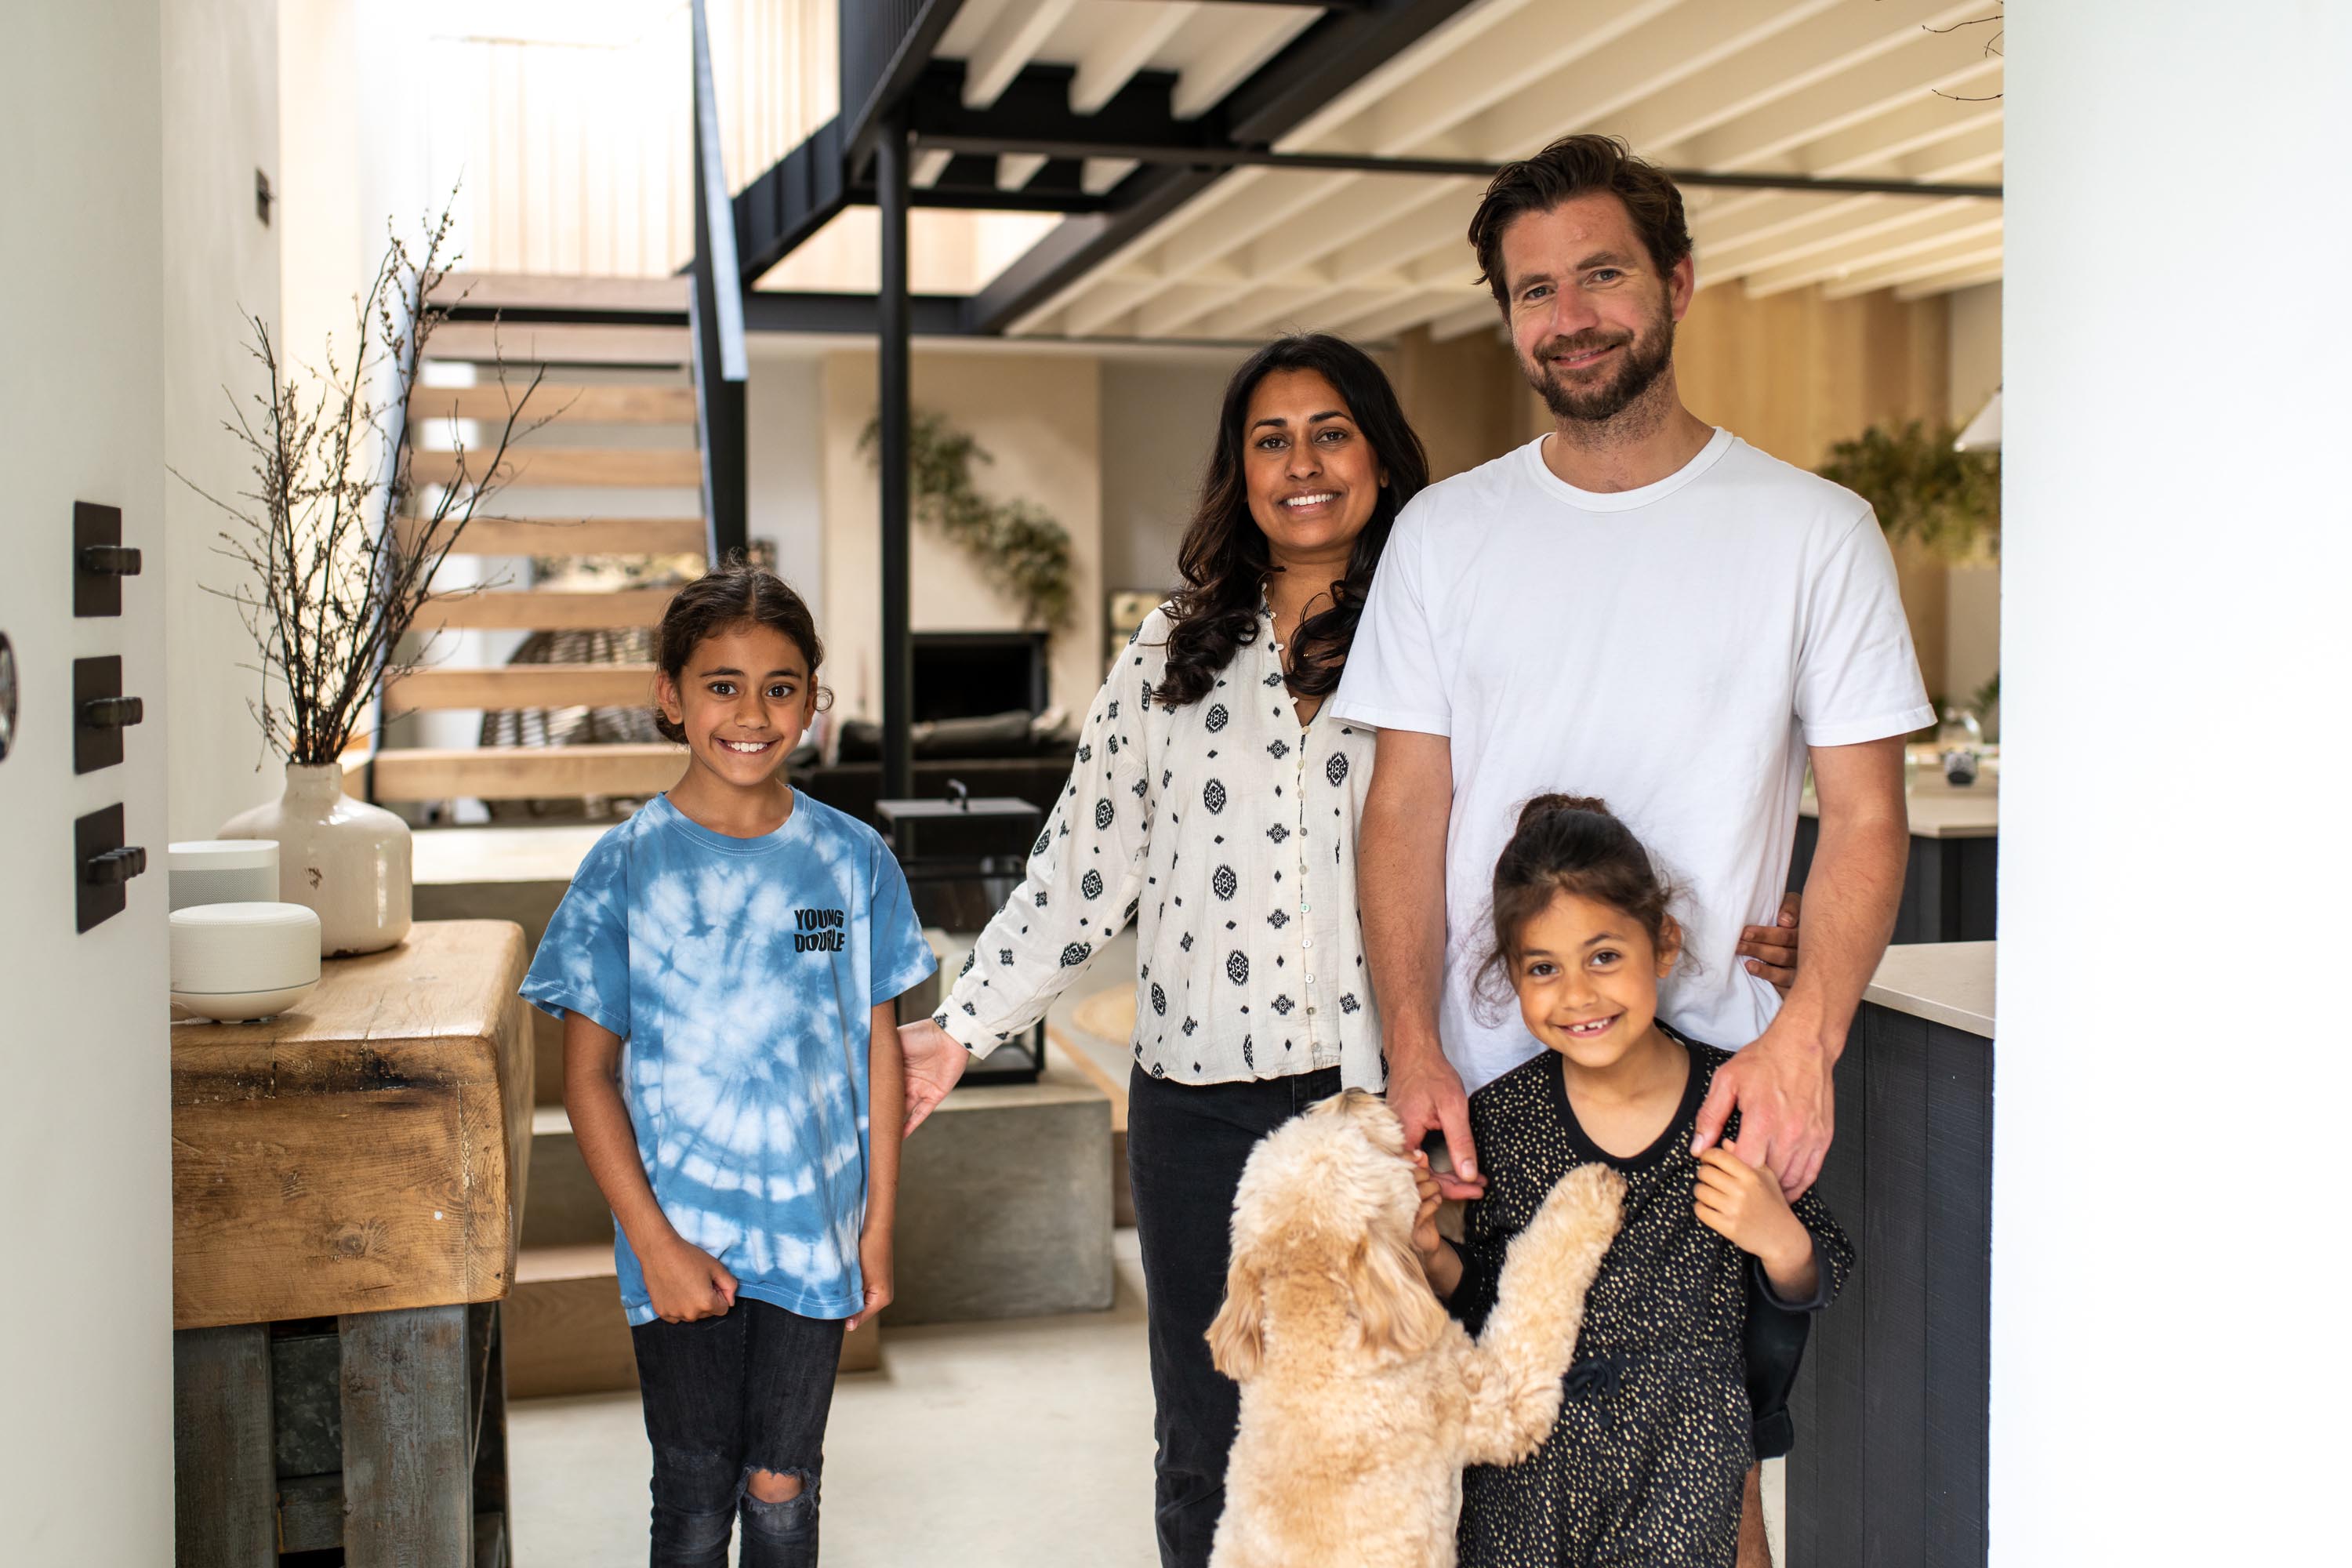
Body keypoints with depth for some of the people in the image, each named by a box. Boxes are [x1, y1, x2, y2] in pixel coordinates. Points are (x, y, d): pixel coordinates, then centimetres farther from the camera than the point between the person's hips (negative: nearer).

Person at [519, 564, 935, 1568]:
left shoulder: (852, 860, -1)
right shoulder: (627, 866, -7)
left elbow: (880, 1052, 4)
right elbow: (589, 1078, -5)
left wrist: (878, 1227, 2)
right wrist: (655, 1242, -11)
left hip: (813, 1233, 2)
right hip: (682, 1241, -1)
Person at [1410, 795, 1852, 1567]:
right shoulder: (1497, 1119, -7)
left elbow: (1801, 1297, 1)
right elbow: (1484, 1303, 5)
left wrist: (1782, 1243, -19)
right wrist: (1434, 1257, -14)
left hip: (1680, 1455, -1)